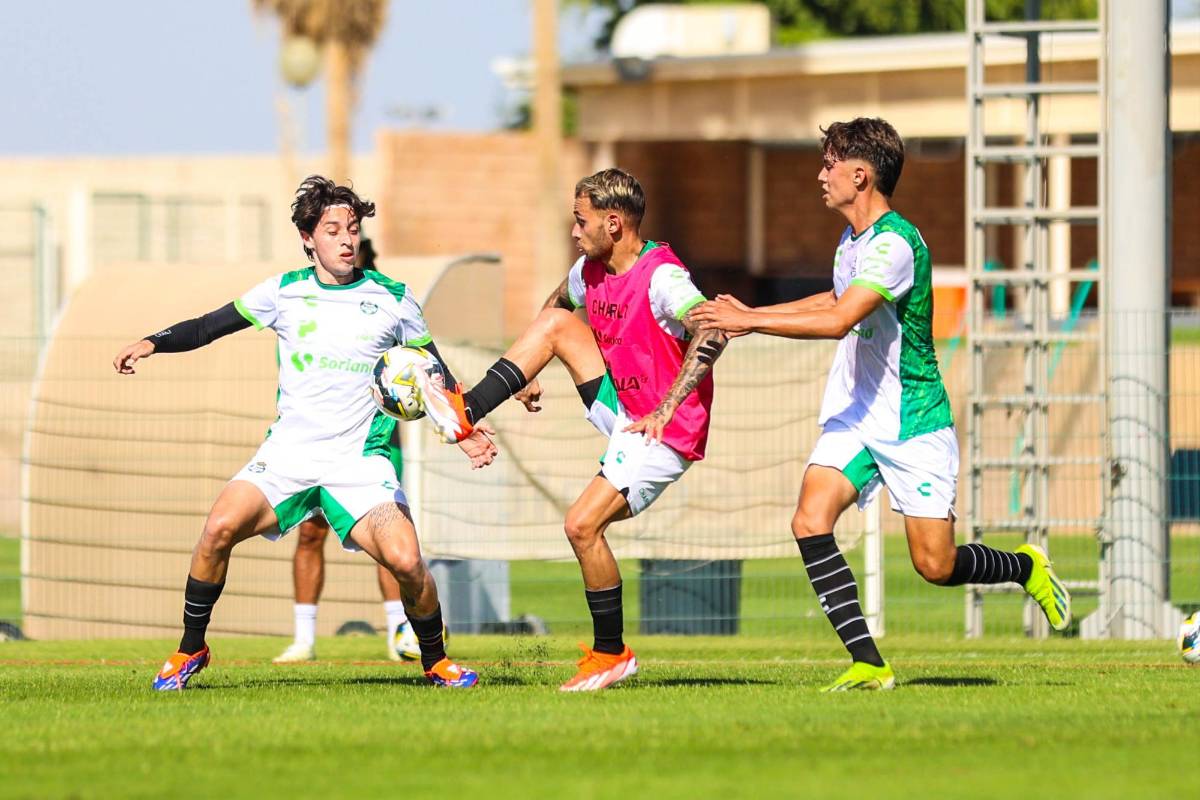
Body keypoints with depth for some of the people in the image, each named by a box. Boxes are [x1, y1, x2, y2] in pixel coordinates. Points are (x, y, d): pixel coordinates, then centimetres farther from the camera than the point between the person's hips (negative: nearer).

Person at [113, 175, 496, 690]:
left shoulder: (393, 300, 3)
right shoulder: (285, 292, 5)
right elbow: (210, 327, 11)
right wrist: (152, 343, -5)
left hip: (360, 459, -1)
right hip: (287, 452, 1)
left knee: (405, 561, -21)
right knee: (220, 527, -21)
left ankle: (436, 661, 6)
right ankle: (191, 650, -1)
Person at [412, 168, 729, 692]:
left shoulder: (660, 276, -23)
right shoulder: (592, 272, 5)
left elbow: (712, 335, -36)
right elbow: (554, 307, 27)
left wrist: (663, 412, -37)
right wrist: (528, 372, 17)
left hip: (666, 432, -8)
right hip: (622, 407, 8)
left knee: (582, 525, -18)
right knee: (557, 322, -2)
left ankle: (611, 654, -2)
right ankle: (468, 413, -6)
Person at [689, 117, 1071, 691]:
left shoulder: (895, 244, -21)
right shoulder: (852, 240, 9)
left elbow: (839, 320, -32)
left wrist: (749, 320, -30)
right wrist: (750, 315, 24)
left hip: (913, 424, -8)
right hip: (855, 417, 8)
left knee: (936, 565, -6)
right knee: (810, 522, -15)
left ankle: (1027, 568, 27)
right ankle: (868, 664, -14)